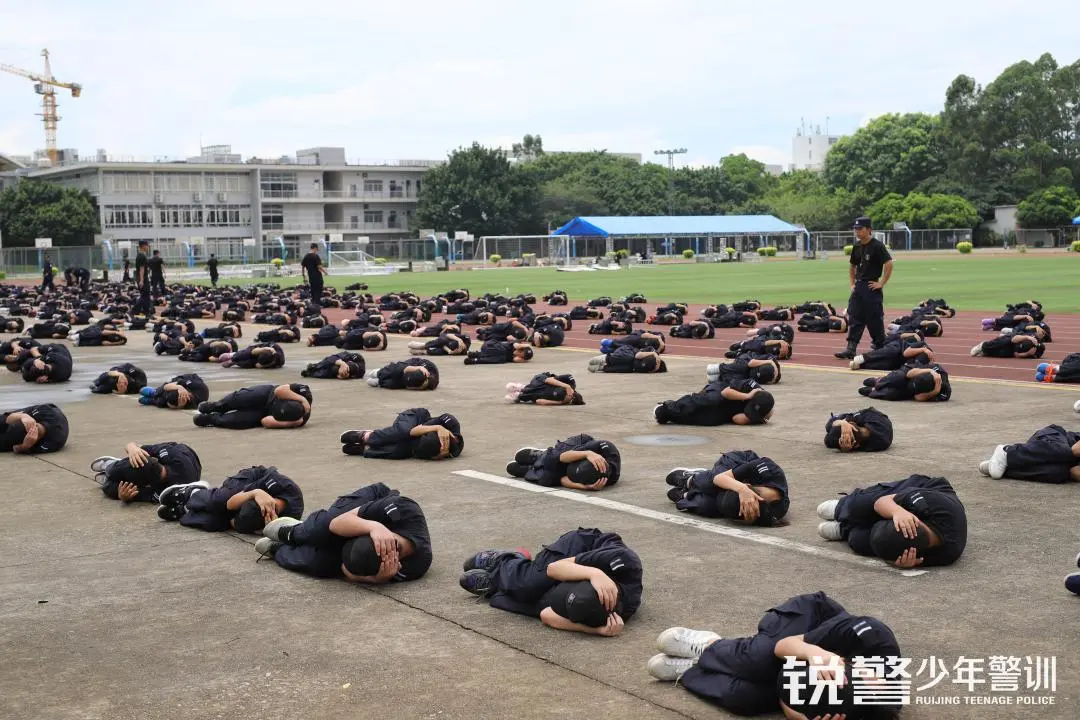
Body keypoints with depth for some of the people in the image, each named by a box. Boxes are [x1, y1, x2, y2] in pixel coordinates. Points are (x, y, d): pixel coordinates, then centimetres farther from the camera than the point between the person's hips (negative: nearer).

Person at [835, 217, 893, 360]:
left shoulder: (877, 246, -11)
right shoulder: (857, 247, 11)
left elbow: (889, 265, -17)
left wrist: (881, 284, -15)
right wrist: (853, 284, 15)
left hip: (872, 288, -7)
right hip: (858, 287, 7)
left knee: (875, 319, 0)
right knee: (854, 318, 2)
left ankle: (880, 347, 13)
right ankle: (851, 349, 2)